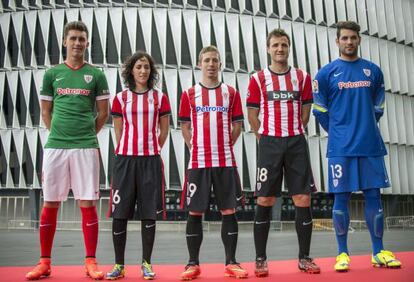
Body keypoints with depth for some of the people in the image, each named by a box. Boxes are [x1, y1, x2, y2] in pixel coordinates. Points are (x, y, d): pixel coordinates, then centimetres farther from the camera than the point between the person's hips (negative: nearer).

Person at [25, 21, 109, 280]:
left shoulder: (96, 75, 6)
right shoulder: (52, 74, 10)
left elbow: (103, 113, 10)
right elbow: (46, 111, 16)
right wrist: (59, 134, 12)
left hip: (86, 147, -1)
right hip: (55, 146, 2)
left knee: (88, 203, -1)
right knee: (50, 203, 5)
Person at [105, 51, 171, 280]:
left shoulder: (160, 98, 8)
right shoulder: (120, 98, 7)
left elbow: (164, 130, 12)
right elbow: (119, 132, 9)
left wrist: (151, 150, 11)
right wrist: (128, 152, 8)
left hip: (150, 160, 0)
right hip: (125, 159, 0)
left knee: (149, 213, 2)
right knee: (120, 213, 0)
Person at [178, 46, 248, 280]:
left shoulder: (231, 93, 8)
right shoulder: (189, 94, 7)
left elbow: (237, 125, 10)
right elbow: (185, 126, 9)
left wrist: (225, 145, 1)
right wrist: (196, 147, 1)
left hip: (226, 162, 1)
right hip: (198, 162, 0)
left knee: (229, 211, 2)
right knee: (195, 212, 2)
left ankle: (231, 263, 13)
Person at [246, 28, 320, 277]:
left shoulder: (302, 77, 9)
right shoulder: (258, 79, 3)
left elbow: (305, 112, 12)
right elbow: (253, 115, 4)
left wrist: (293, 134, 9)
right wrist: (267, 139, 4)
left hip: (296, 143, 2)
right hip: (270, 143, -2)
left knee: (303, 199, 0)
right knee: (264, 201, -2)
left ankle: (305, 258, 13)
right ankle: (261, 259, 8)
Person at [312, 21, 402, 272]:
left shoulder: (373, 71, 11)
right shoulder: (326, 73, 3)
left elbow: (378, 106, 18)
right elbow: (320, 109, 5)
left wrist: (366, 129, 12)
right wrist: (339, 132, 7)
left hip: (371, 145, 3)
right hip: (341, 147, -2)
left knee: (373, 194, 5)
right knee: (342, 197, 1)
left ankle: (379, 252, 15)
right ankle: (343, 253, 10)